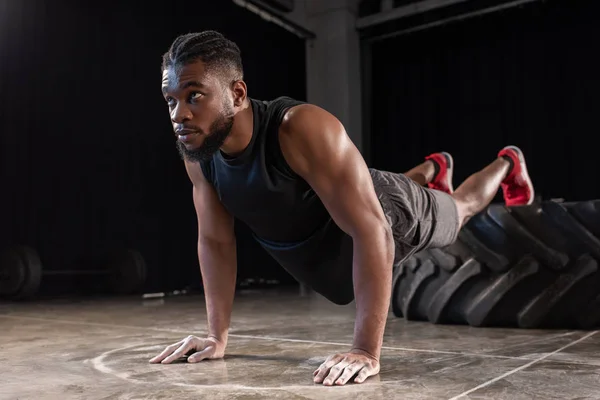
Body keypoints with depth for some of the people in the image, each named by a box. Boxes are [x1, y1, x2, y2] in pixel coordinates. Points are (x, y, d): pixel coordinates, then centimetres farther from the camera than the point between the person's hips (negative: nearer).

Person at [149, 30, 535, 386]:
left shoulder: (305, 129, -44)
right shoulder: (195, 151, -25)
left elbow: (371, 230, -46)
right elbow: (215, 240, -13)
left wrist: (366, 351, -49)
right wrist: (218, 335, -14)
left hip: (387, 211, -6)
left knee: (458, 210, 23)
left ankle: (508, 164, 58)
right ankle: (432, 170, 67)